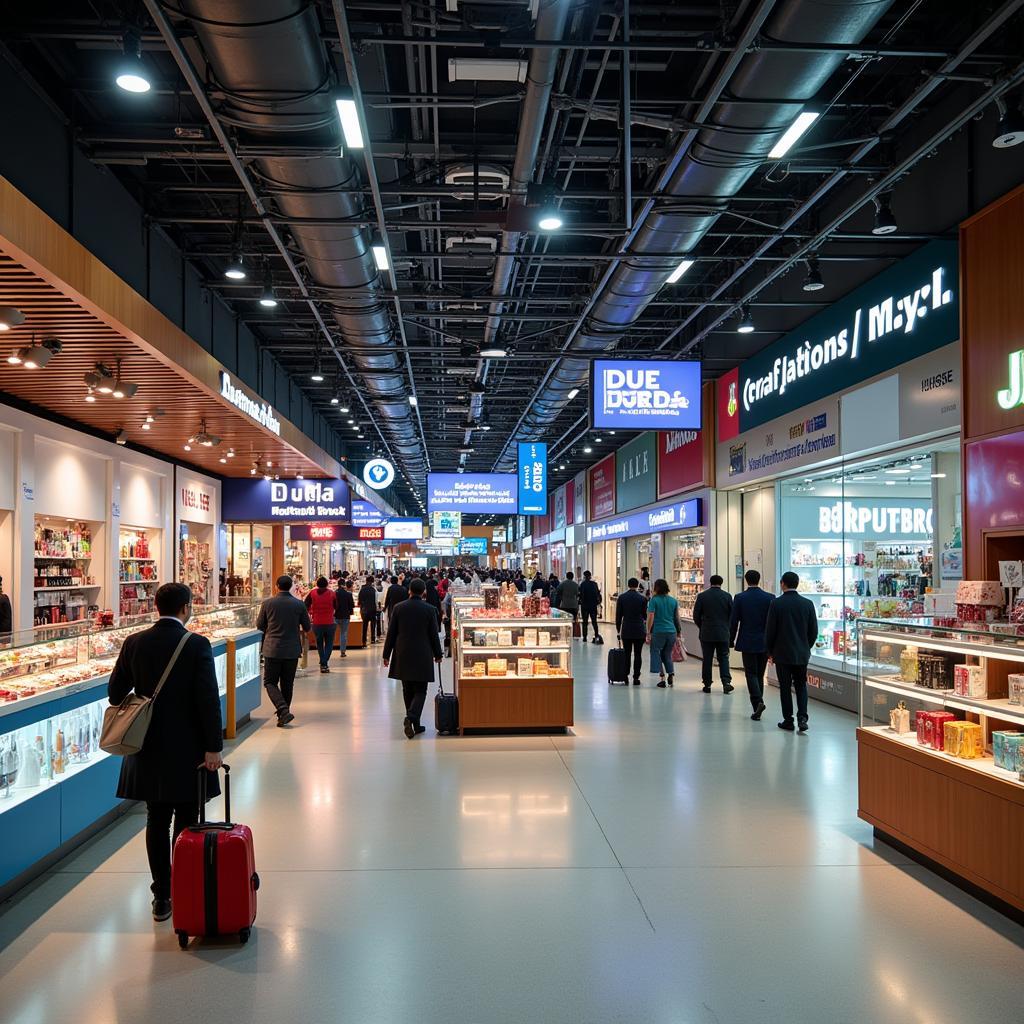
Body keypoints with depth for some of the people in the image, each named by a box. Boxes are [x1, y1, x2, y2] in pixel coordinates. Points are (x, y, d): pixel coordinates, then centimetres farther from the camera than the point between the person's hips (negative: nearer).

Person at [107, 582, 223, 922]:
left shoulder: (134, 643, 0)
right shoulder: (197, 645, -13)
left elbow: (115, 691, 6)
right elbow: (208, 699, -16)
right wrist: (213, 747, -12)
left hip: (148, 748, 4)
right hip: (187, 749, -4)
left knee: (157, 821, 12)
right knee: (186, 822, 6)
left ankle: (162, 897, 17)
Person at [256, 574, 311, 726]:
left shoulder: (267, 603, -6)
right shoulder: (299, 604, -4)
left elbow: (259, 626, 4)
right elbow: (307, 628, 4)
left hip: (272, 649, -2)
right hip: (292, 650, 2)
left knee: (270, 682, 5)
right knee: (287, 683, 15)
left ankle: (283, 711, -12)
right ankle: (284, 712, 24)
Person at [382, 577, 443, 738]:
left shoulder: (399, 608, -1)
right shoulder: (429, 610, -6)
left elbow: (391, 633, 1)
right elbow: (434, 635, -1)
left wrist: (386, 655, 9)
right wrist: (437, 655, 11)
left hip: (403, 656, 2)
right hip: (422, 656, -2)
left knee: (408, 691, 14)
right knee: (420, 691, 3)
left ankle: (415, 725, 20)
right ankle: (411, 717, -20)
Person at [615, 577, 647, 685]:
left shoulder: (621, 597, 0)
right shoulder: (643, 598, -3)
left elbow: (618, 615, 2)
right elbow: (645, 615, 5)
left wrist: (618, 629, 11)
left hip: (626, 630, 1)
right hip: (639, 630, -1)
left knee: (626, 654, 7)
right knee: (638, 654, 3)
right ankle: (636, 678, 2)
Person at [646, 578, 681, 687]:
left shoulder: (654, 600, -7)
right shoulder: (673, 600, 6)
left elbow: (651, 617, -11)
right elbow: (677, 618, 11)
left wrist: (648, 632, -6)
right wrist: (679, 631, 19)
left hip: (658, 631, -4)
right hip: (672, 631, 4)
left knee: (656, 653, 8)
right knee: (667, 654, 18)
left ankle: (662, 677, 1)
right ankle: (671, 673, 0)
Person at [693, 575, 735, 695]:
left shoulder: (702, 596, -4)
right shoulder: (727, 596, -2)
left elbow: (696, 615, -2)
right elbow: (732, 614, 2)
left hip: (706, 634, 0)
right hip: (723, 634, 0)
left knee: (707, 659, 6)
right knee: (723, 658, 6)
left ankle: (707, 684, 9)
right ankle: (726, 682, -6)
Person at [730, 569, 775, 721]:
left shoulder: (739, 598, -6)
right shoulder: (770, 598, -2)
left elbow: (733, 621, -4)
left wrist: (731, 641, 8)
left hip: (747, 643, -2)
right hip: (764, 643, 2)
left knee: (751, 674, 2)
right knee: (759, 675, 13)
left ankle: (758, 701, -18)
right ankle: (758, 703, 18)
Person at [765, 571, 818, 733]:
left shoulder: (776, 604, -11)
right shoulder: (808, 604, -2)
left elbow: (770, 630, -8)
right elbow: (814, 631, 3)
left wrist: (770, 651, 5)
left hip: (782, 653, -3)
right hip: (802, 653, 3)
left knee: (785, 687, 6)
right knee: (801, 686, 12)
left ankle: (788, 720, 10)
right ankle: (802, 717, -1)